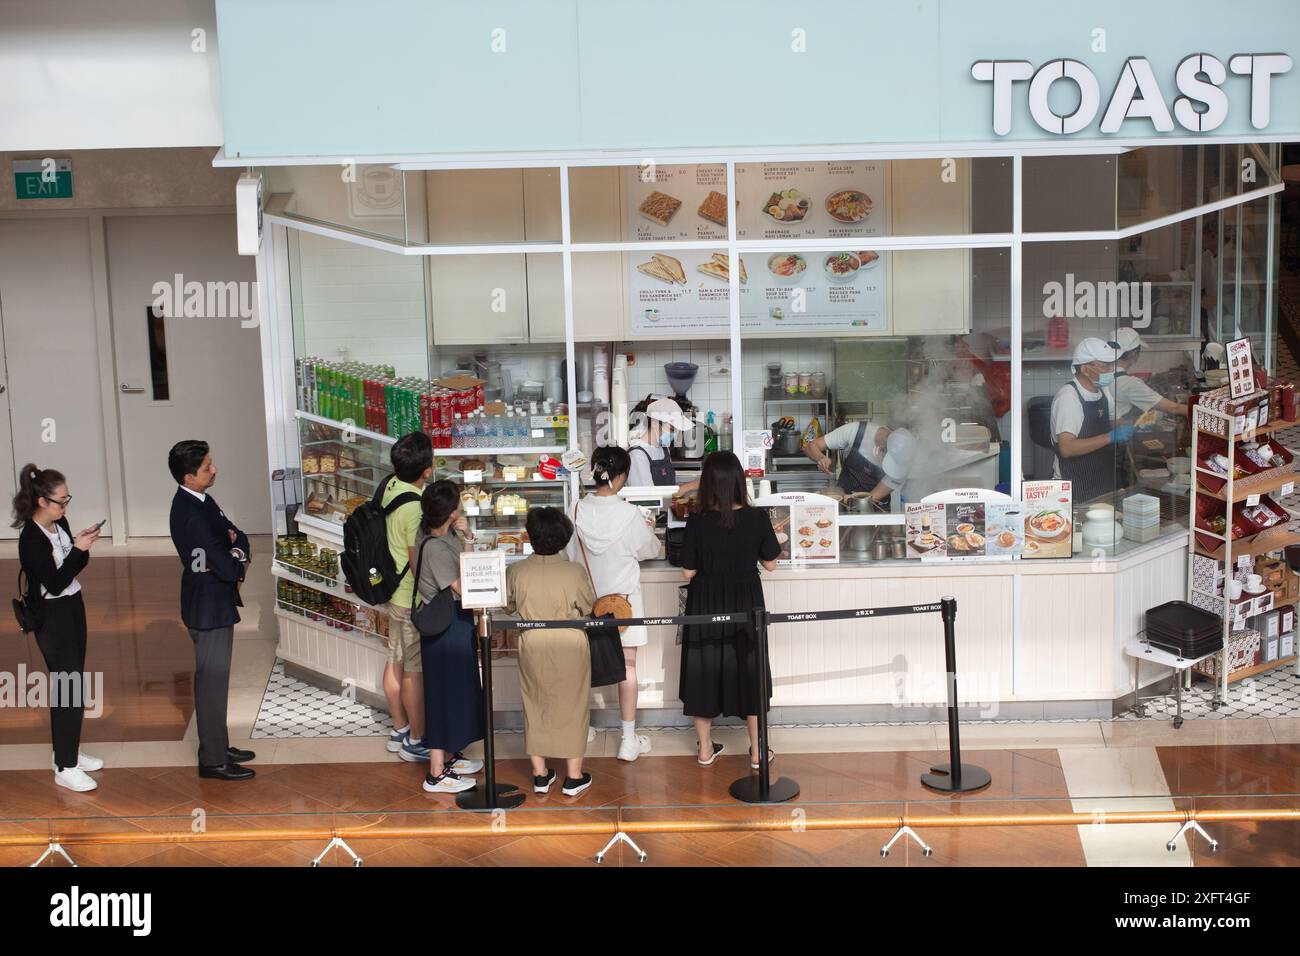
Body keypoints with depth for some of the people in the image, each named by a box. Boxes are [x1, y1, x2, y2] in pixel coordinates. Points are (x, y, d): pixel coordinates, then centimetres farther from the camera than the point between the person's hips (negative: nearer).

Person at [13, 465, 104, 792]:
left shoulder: (60, 524, 1)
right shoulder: (31, 539, -22)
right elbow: (54, 583, -23)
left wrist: (83, 545, -8)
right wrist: (77, 549, -23)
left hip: (72, 606, 8)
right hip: (51, 616, -8)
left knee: (73, 682, 16)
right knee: (66, 688, -4)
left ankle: (69, 751, 29)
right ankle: (65, 768, 5)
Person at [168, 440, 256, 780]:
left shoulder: (198, 501, 4)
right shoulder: (192, 516, -28)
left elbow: (232, 532, 11)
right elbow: (228, 568, -29)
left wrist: (237, 545, -11)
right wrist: (240, 556, -7)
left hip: (212, 602, 10)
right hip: (209, 608, -10)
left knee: (214, 679, 20)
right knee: (212, 682, 1)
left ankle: (218, 747, 33)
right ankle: (213, 760, 12)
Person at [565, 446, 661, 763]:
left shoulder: (579, 510, -9)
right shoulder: (629, 514, -17)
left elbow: (571, 553, 2)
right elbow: (650, 550, -2)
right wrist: (650, 530, 18)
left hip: (587, 597, 4)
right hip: (623, 596, -3)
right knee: (627, 665, 5)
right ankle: (629, 739, 8)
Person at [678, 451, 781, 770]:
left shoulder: (697, 523, -16)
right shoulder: (757, 518, -13)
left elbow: (688, 573, -10)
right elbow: (770, 564, -3)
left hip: (706, 606, -1)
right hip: (746, 603, 1)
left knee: (704, 670, 13)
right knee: (749, 671, 14)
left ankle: (705, 749, 23)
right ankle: (757, 751, 19)